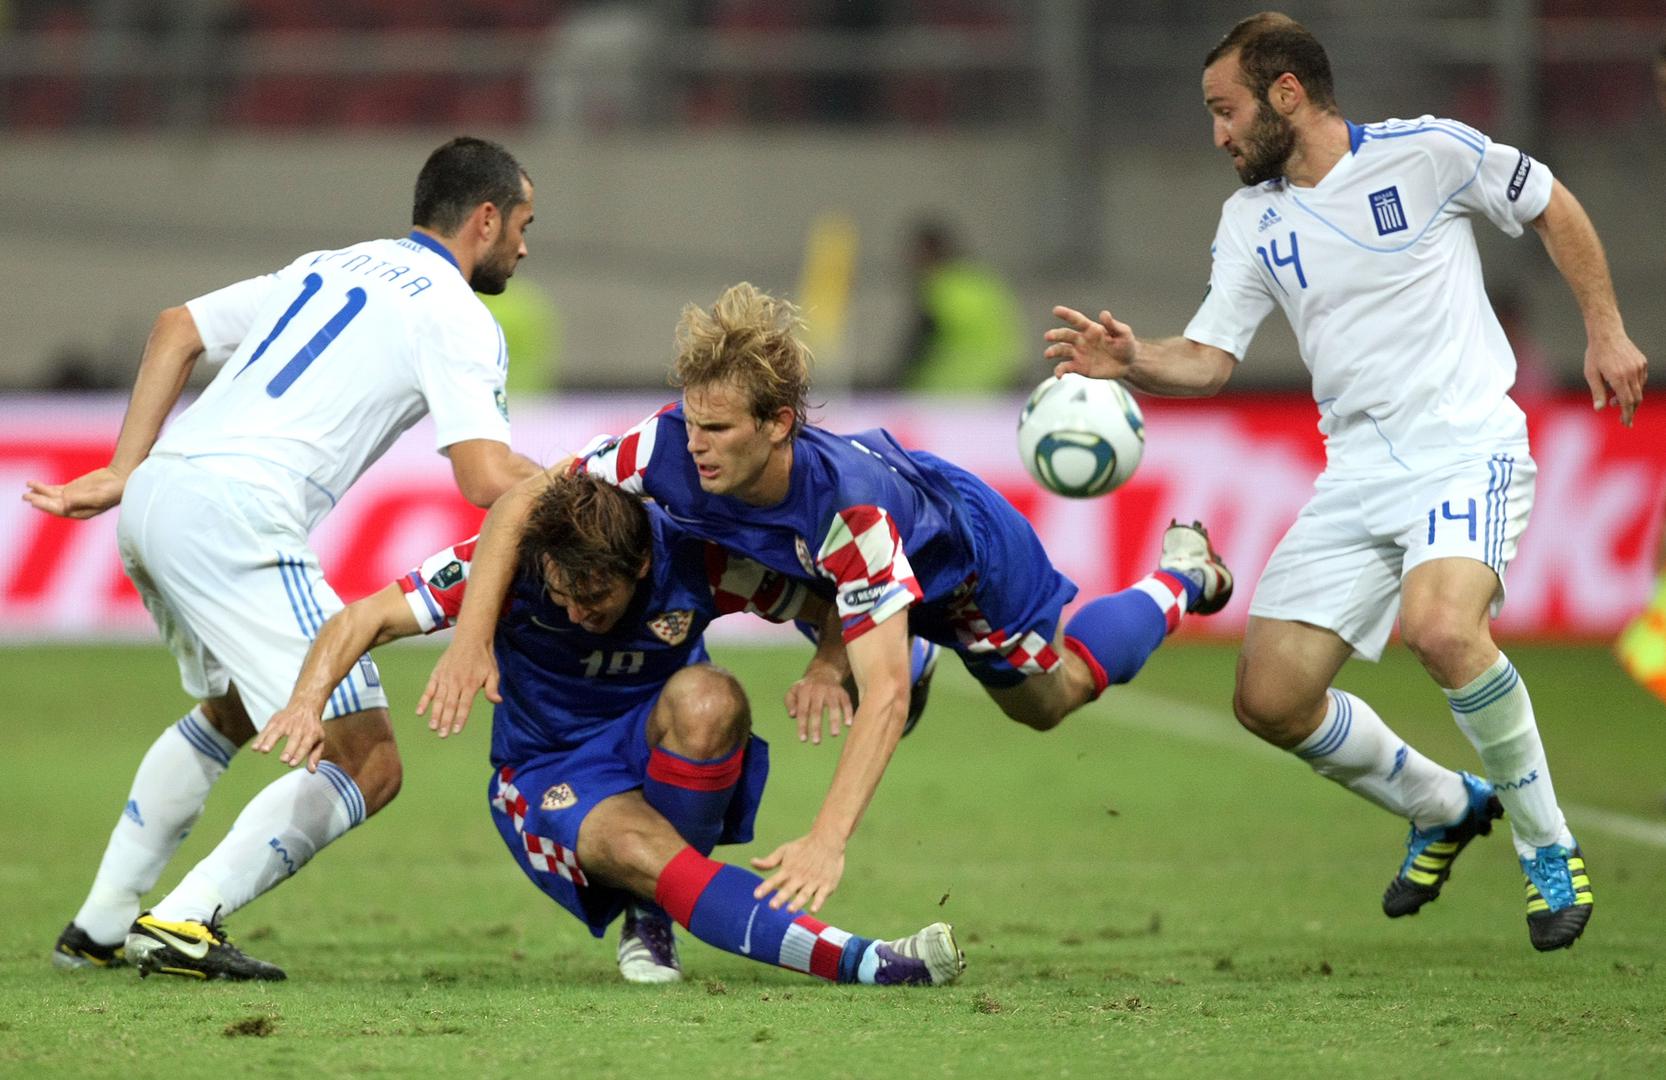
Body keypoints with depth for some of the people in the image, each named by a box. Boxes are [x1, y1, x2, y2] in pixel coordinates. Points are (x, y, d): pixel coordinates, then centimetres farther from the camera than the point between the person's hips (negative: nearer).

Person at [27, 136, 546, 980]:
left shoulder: (328, 269, 25)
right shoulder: (455, 317, 1)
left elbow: (177, 329, 22)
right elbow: (488, 479, -11)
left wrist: (124, 470, 18)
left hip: (152, 499, 9)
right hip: (233, 515, -9)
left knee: (227, 711, 33)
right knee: (368, 763, -6)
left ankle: (99, 926, 31)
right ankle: (181, 926, -15)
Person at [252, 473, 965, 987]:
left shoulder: (694, 559, -19)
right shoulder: (510, 561, -21)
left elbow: (836, 608, -7)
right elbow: (365, 620, -22)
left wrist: (829, 671, -29)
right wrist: (309, 700, -40)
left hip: (667, 760, 1)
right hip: (550, 776, -1)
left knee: (703, 698, -35)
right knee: (642, 850, -36)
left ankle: (651, 915, -13)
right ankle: (859, 961, -43)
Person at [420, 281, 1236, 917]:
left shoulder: (846, 503, -48)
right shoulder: (671, 449, -38)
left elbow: (885, 695, -50)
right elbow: (520, 505, -28)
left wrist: (827, 840, -61)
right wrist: (472, 638, -39)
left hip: (961, 549, -4)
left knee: (1049, 696, 18)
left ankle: (1181, 578, 41)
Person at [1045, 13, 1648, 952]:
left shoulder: (1424, 153, -4)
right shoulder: (1252, 220, 11)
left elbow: (1553, 206, 8)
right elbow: (1209, 359, 7)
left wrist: (1607, 332, 5)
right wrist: (1132, 361, -14)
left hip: (1467, 448, -6)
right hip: (1358, 476, 6)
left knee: (1441, 627, -34)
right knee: (1270, 698, -2)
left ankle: (1549, 849, -15)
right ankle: (1448, 808, 23)